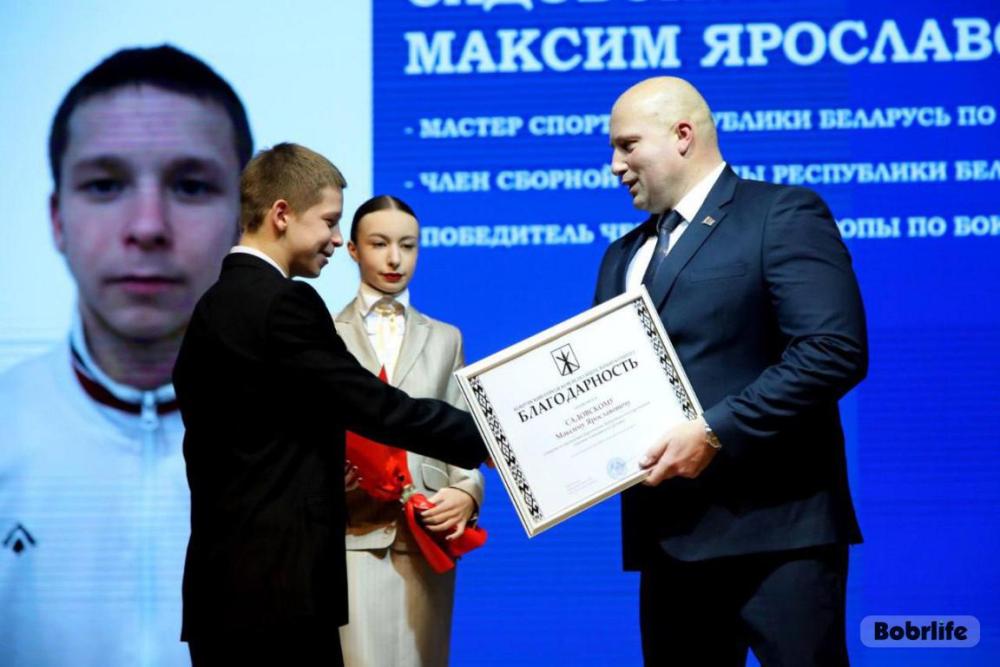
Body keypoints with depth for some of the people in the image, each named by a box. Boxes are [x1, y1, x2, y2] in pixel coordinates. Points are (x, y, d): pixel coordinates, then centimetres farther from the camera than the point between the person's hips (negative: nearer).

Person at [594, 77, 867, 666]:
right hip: (668, 533, 7)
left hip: (773, 525, -7)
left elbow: (835, 351, -15)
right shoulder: (624, 257, 22)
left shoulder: (783, 215, -3)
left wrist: (714, 432, -19)